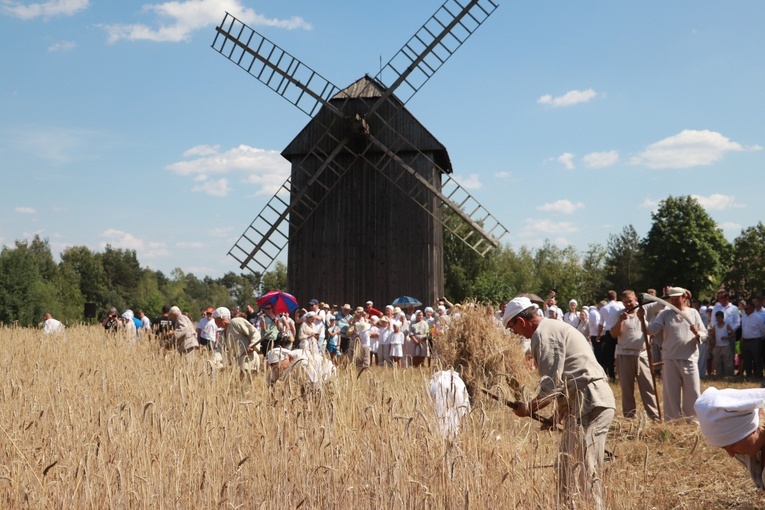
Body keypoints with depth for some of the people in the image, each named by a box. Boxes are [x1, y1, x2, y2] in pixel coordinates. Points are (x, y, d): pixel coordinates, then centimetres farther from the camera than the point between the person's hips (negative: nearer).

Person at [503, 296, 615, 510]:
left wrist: (530, 408, -2)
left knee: (586, 471, -10)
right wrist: (559, 413, 19)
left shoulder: (543, 334, -10)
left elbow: (552, 384, -15)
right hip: (589, 402, 11)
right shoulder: (554, 327, 22)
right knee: (564, 467, 15)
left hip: (590, 403, -11)